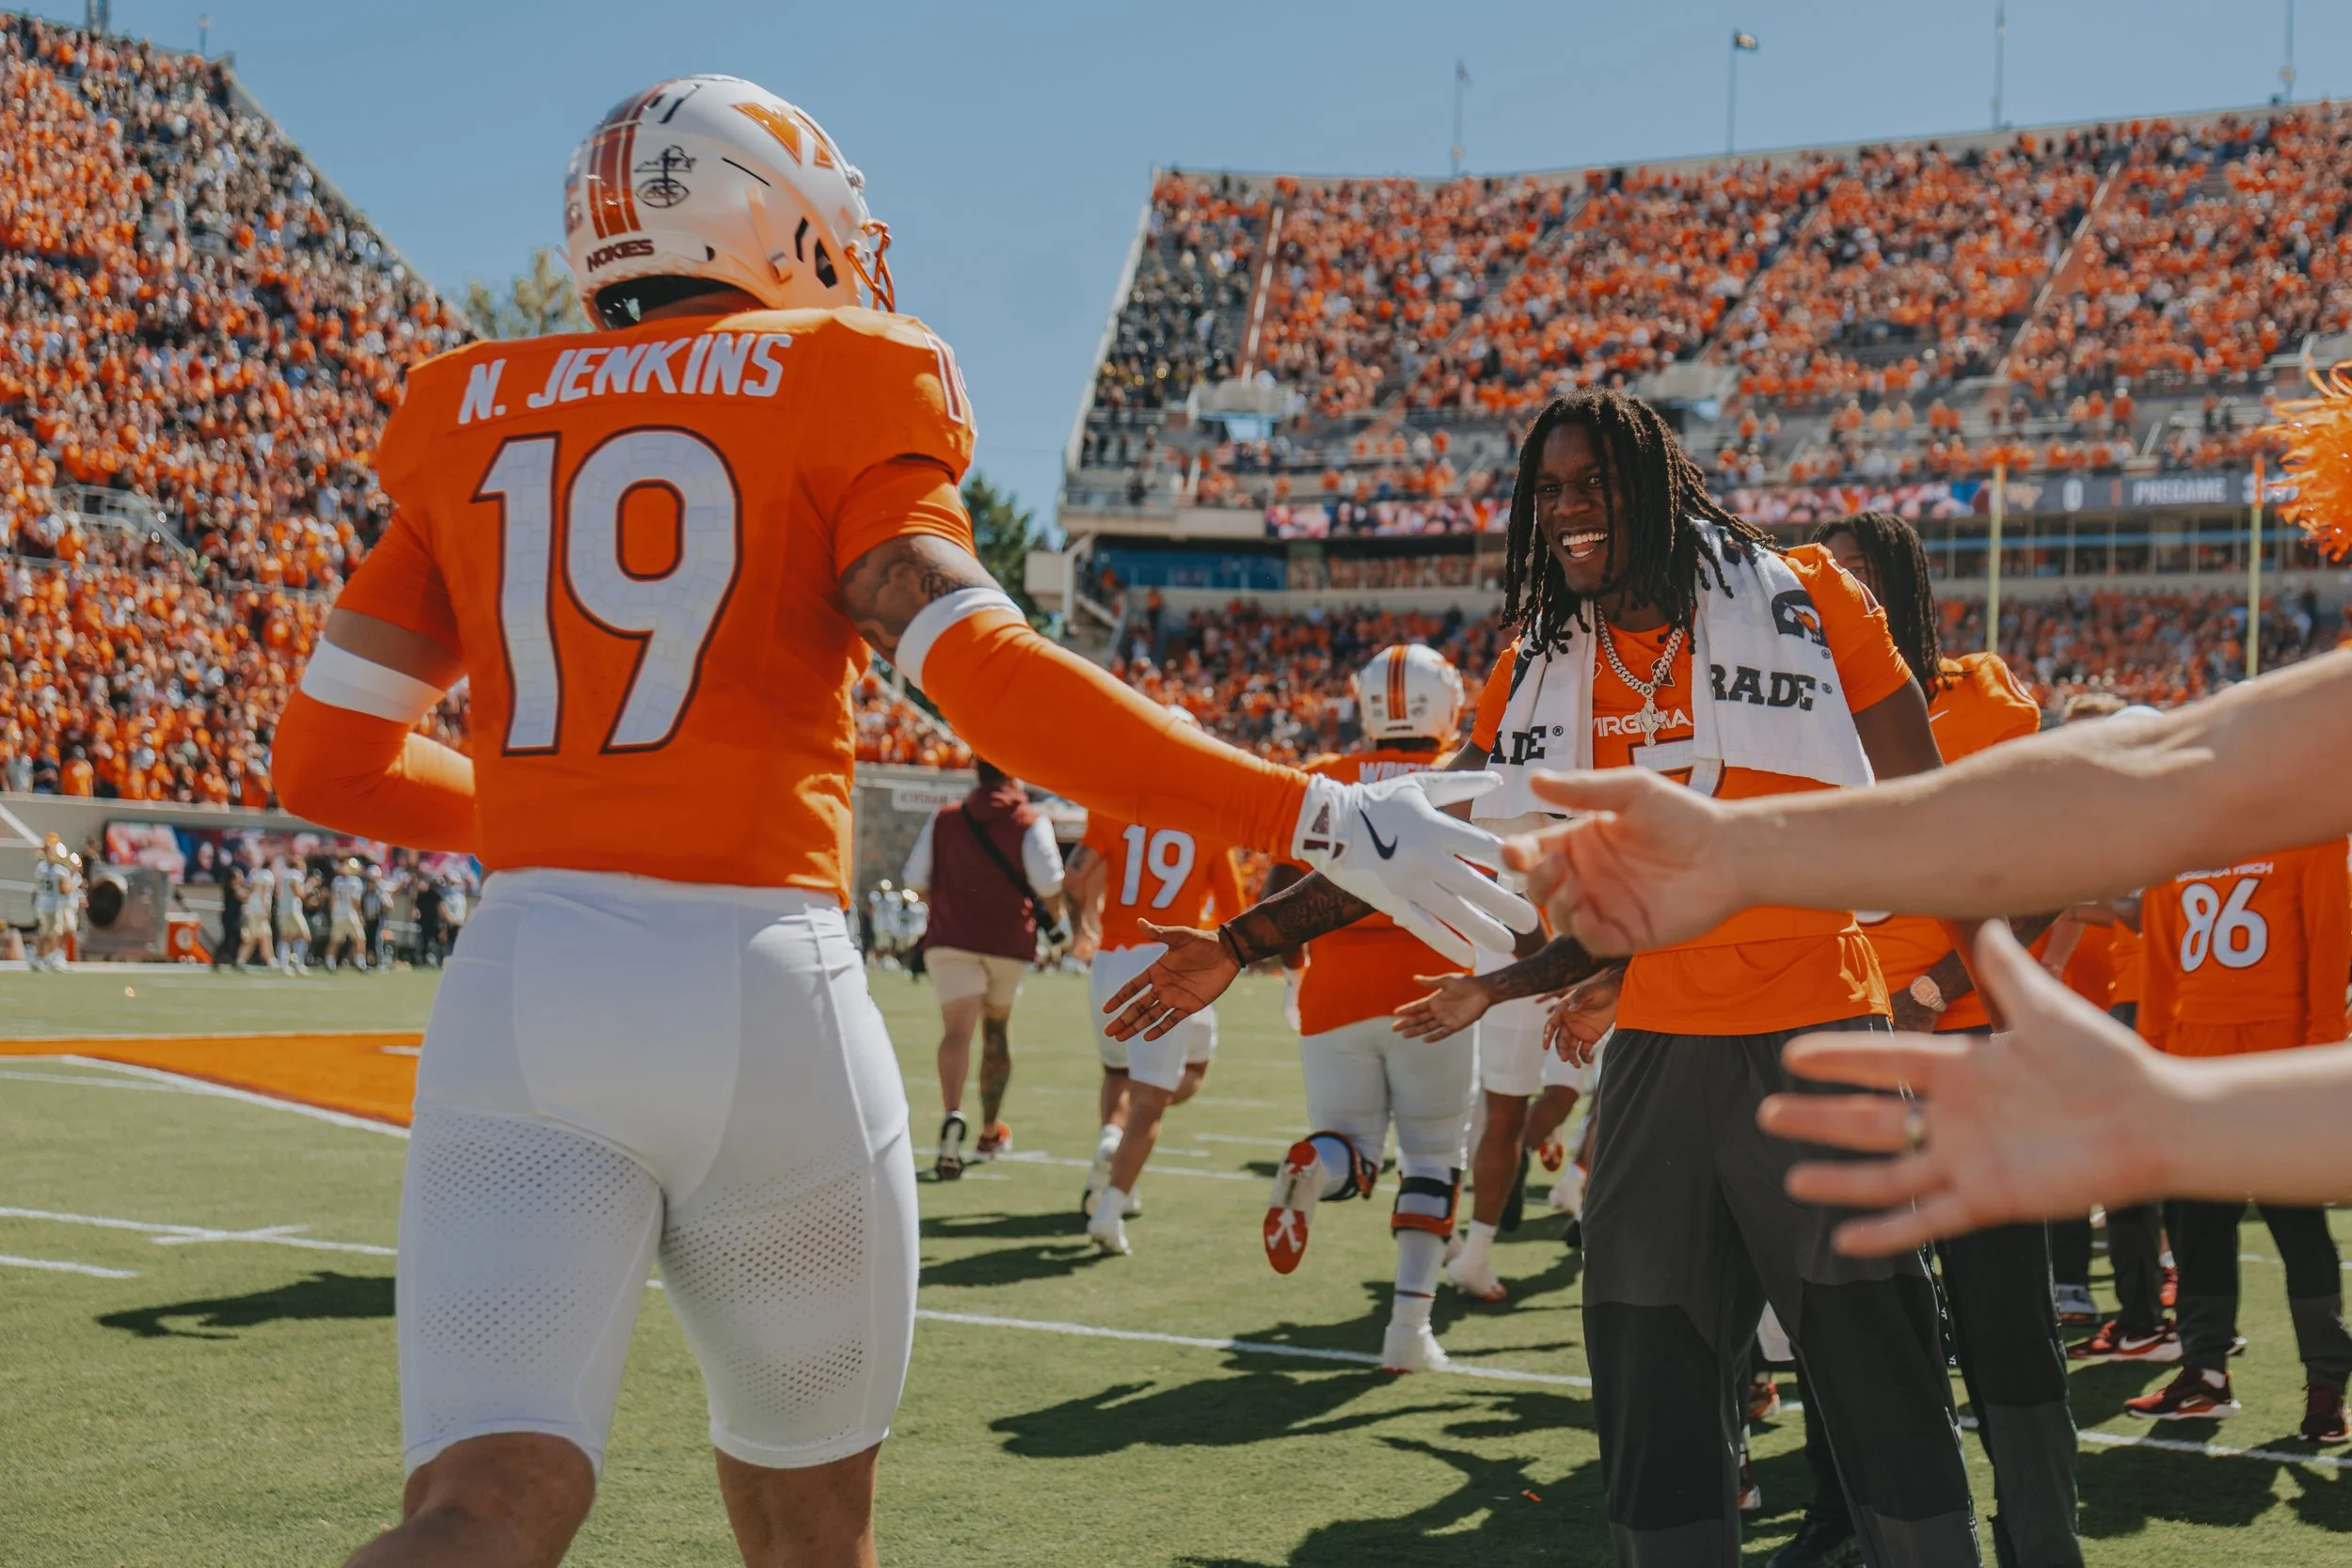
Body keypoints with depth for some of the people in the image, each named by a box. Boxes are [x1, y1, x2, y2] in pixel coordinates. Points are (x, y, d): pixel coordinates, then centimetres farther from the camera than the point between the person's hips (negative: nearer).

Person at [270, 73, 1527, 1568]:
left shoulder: (476, 424, 14)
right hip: (761, 994, -2)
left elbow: (328, 757, 13)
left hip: (522, 990, 3)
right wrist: (1320, 820, -9)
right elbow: (989, 673, -12)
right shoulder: (830, 409, 3)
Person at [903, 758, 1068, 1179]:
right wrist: (1053, 915, 7)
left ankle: (952, 1115, -39)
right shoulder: (1030, 821, -1)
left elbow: (916, 879, 5)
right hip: (1010, 940, 0)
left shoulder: (944, 818, 6)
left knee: (957, 1028, -11)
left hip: (951, 939, 0)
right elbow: (1048, 879, -13)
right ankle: (989, 1134, 30)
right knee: (996, 1028, 18)